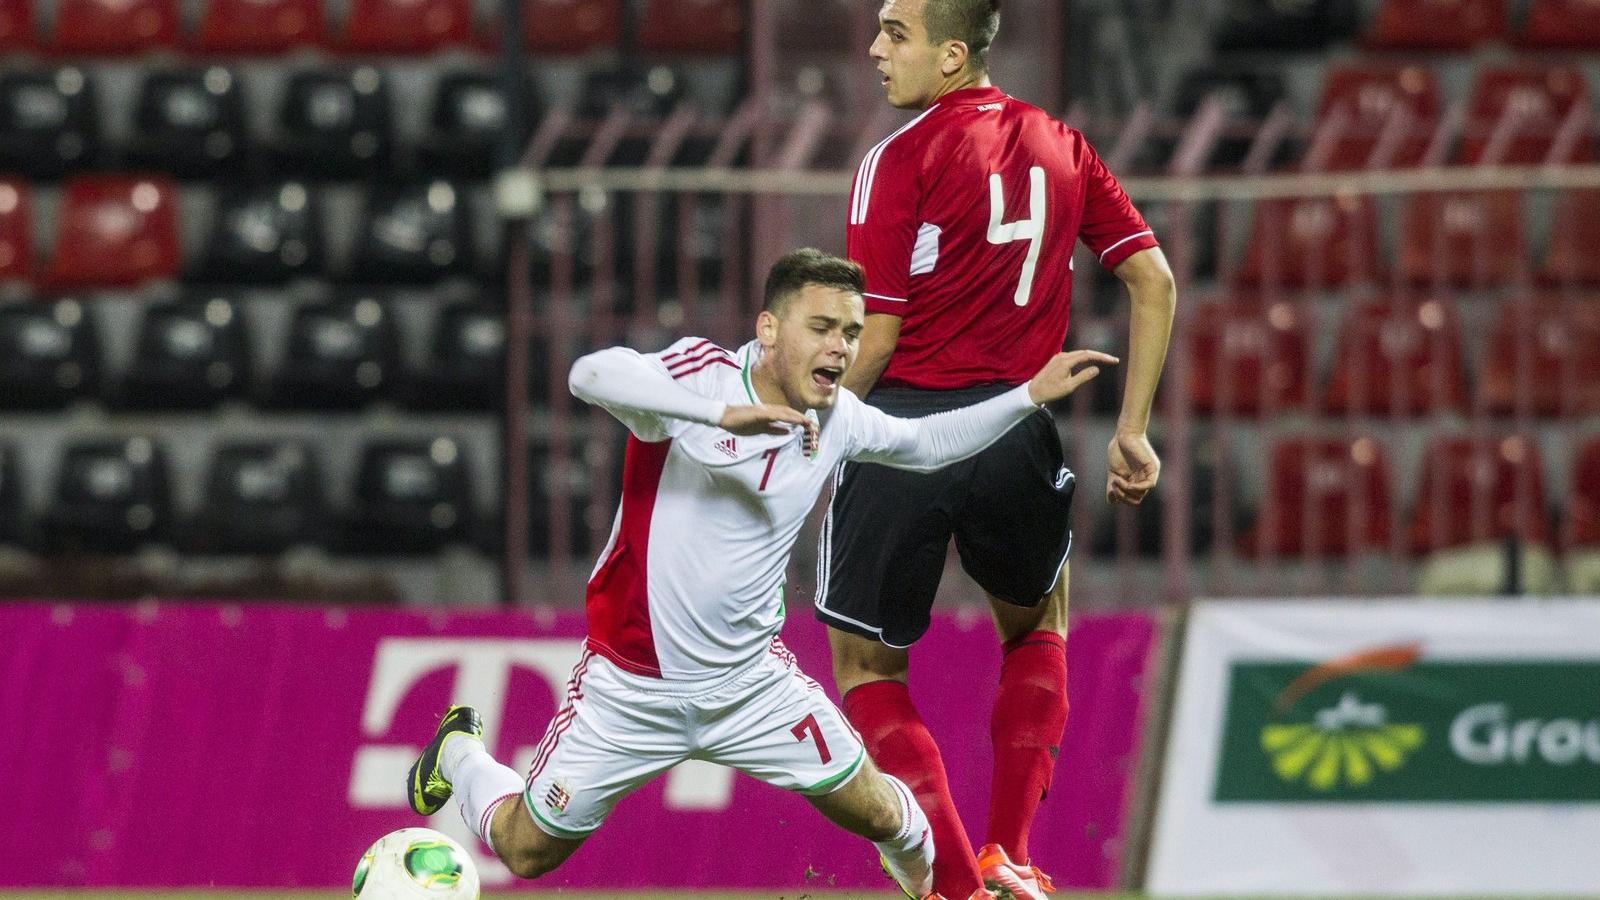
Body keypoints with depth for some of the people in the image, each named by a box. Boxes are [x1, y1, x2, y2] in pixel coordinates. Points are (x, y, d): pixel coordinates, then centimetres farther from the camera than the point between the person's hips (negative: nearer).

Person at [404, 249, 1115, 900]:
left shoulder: (836, 420, -3)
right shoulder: (702, 374, -20)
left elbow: (925, 444, 18)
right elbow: (592, 375, -39)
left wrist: (1030, 396, 6)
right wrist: (724, 412, -48)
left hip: (751, 683, 4)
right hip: (630, 686, -4)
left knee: (873, 810, 0)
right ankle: (459, 753, 39)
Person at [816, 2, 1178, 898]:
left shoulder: (901, 160, -8)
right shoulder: (1059, 145, 8)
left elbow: (875, 333, -12)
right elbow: (1155, 282, 9)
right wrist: (1133, 431, 13)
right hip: (1015, 433, 5)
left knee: (866, 664, 12)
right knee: (1038, 625, 31)